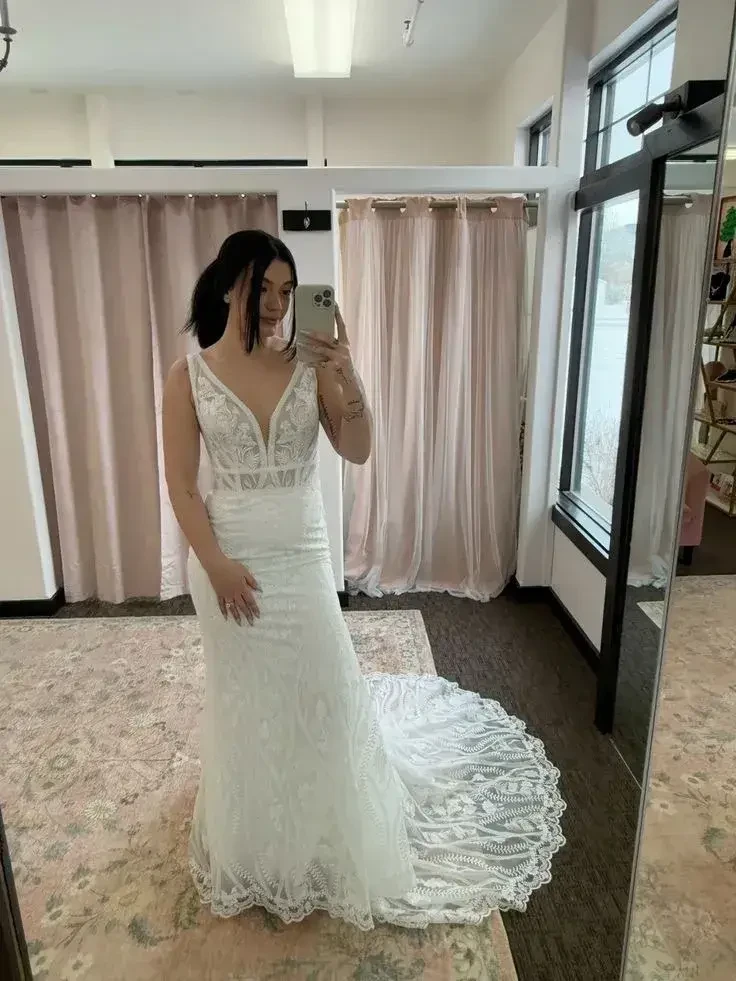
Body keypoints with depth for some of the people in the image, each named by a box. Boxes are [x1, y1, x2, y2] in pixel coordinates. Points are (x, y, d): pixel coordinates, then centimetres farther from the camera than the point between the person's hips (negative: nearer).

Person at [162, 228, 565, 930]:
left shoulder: (309, 363, -2)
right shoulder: (189, 376, -6)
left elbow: (358, 452, -7)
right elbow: (181, 485, -6)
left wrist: (347, 375, -20)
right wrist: (216, 564, -13)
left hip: (303, 554, 2)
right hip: (231, 557, -1)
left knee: (322, 688, 10)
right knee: (244, 695, 13)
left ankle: (324, 833, 40)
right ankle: (254, 842, 41)